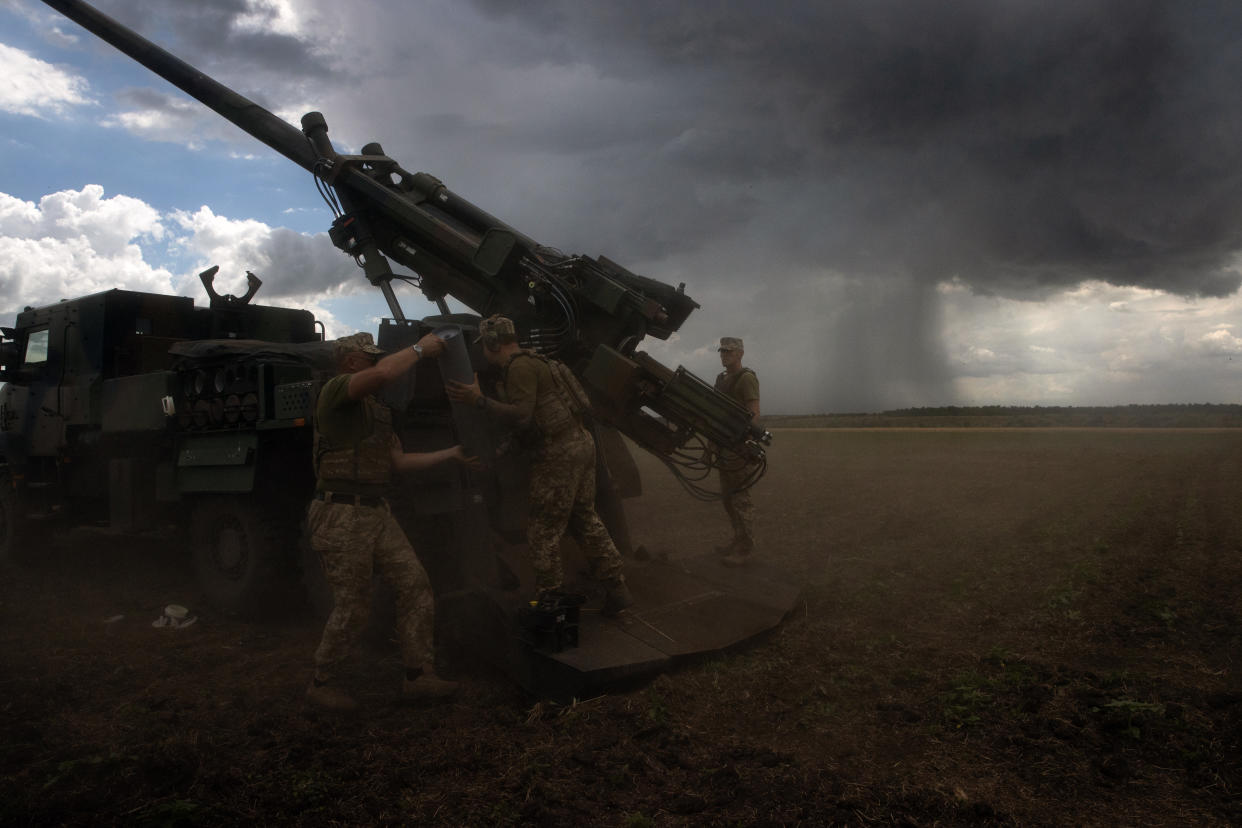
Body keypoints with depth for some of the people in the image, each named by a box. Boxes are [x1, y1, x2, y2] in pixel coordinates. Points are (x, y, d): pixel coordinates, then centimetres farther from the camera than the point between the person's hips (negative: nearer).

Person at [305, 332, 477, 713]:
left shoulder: (378, 409, 20)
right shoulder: (335, 391, -8)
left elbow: (399, 462, 18)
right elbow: (383, 374, -29)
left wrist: (451, 454, 17)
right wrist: (420, 349, -15)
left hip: (375, 513, 9)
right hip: (342, 516, -9)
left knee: (414, 584, 3)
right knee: (351, 607, -1)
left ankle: (418, 675, 12)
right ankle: (322, 684, 20)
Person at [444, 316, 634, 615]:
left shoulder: (519, 367, -13)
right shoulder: (534, 361, 19)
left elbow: (522, 415, -21)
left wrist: (479, 400, -18)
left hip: (558, 453, -10)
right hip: (581, 442, 10)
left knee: (543, 533, 0)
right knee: (585, 520, 17)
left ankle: (550, 598, 8)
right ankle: (616, 589, 21)